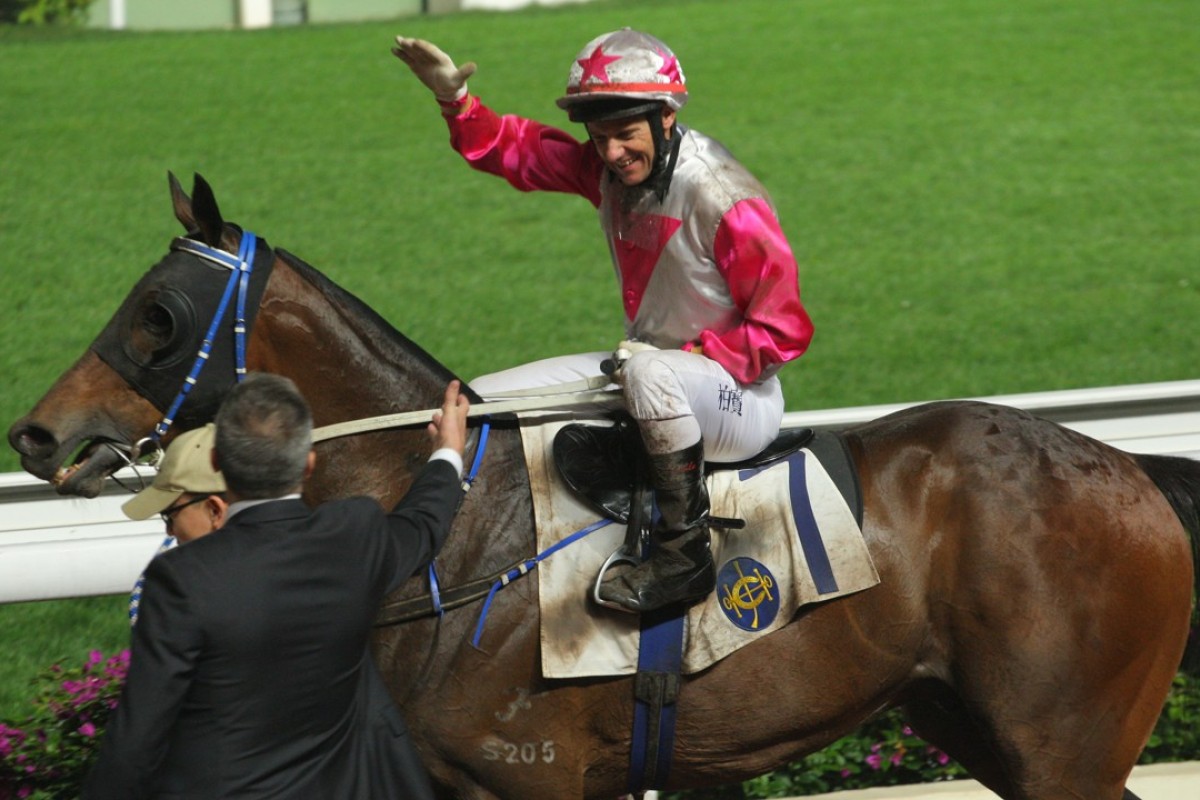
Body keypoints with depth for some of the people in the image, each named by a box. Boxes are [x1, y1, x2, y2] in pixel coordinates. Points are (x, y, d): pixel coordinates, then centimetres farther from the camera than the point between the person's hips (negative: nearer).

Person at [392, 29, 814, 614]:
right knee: (469, 410, 5)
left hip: (741, 399, -8)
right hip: (640, 367, 8)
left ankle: (685, 553, -33)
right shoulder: (610, 170, -1)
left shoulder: (721, 198, -22)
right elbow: (517, 149, 9)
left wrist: (687, 356, -24)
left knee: (649, 371, -43)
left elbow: (783, 331, -19)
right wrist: (454, 101, -8)